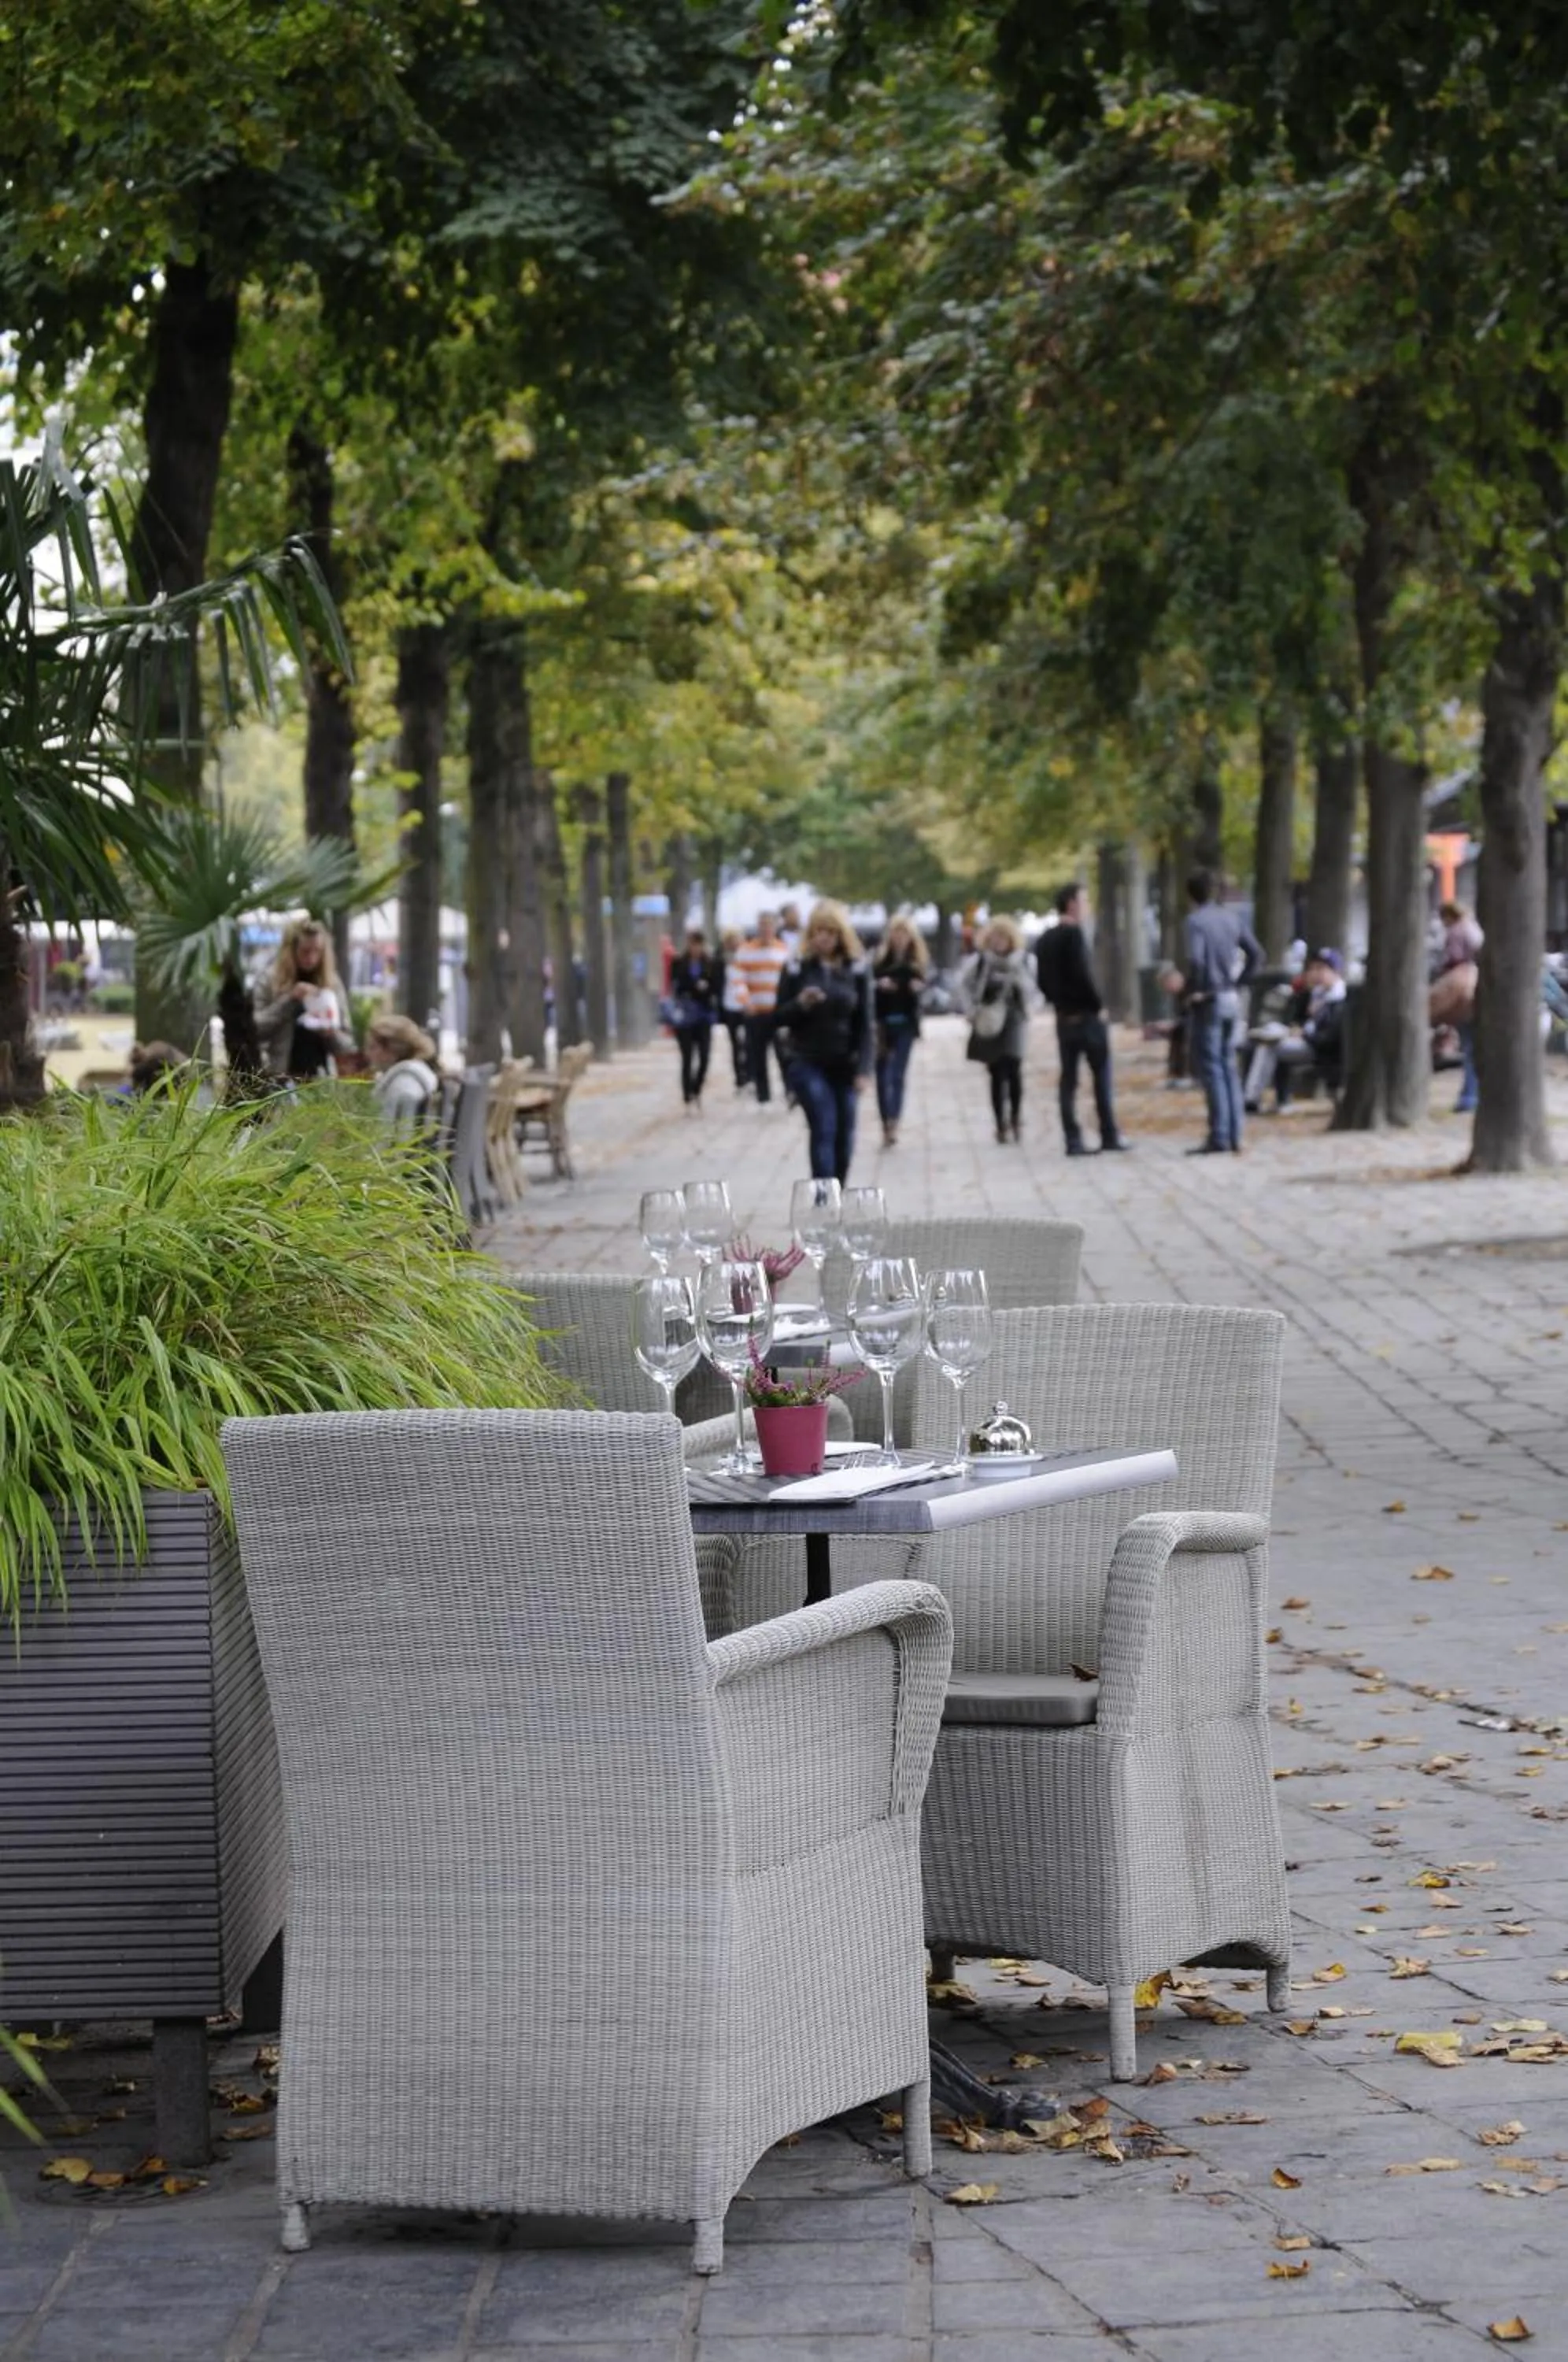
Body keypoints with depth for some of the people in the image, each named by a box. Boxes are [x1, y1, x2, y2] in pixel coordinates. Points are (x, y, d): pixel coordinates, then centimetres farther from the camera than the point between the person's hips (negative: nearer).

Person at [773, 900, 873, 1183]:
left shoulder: (856, 969, 1)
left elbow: (864, 1023, 2)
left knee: (844, 1136, 7)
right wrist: (800, 1004, -20)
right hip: (809, 1064, -2)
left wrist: (863, 1068, -5)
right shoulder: (798, 968, -2)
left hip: (845, 1066, 2)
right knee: (824, 1130, -13)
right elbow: (780, 1017, 1)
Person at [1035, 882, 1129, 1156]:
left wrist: (1060, 1003, 14)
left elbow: (1043, 981, 13)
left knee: (1068, 1079, 5)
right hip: (1087, 1015, -7)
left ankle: (1073, 1140, 2)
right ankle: (1109, 1135, 2)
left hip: (1064, 1017, 7)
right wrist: (1099, 1005, -10)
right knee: (1101, 1074, 1)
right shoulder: (1073, 934, -13)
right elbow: (1083, 974, -20)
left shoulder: (1045, 940, 11)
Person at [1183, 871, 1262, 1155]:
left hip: (1208, 1002, -7)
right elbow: (1256, 954, 10)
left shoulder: (1196, 921, -12)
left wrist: (1195, 990, -12)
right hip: (1231, 1000, 7)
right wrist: (1238, 983, 13)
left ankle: (1219, 1137, -6)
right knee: (1228, 1067, 12)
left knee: (1211, 1069, -4)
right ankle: (1234, 1137, 12)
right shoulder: (1230, 918, 8)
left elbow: (1196, 959, -26)